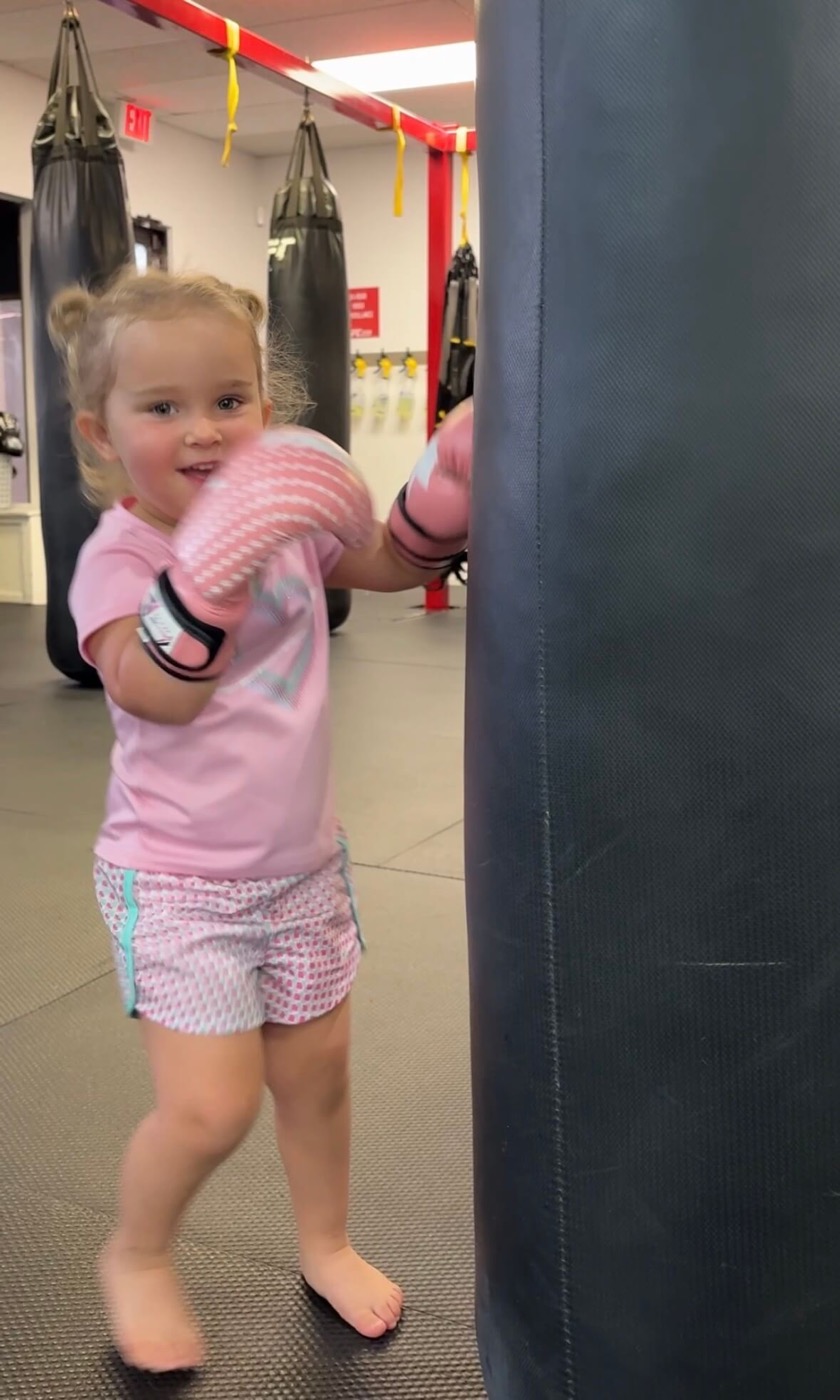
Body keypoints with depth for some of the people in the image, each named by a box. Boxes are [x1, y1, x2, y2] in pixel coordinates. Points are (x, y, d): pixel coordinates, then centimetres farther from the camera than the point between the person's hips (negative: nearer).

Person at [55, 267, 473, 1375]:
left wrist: (448, 481, -4)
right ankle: (135, 1259, 25)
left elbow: (394, 561, 14)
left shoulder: (285, 518, -1)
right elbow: (156, 693, -34)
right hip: (178, 883, -5)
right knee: (211, 1106, -8)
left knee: (316, 1066, 17)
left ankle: (325, 1244, 43)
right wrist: (214, 556, -44)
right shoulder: (116, 557, -18)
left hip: (301, 863, 6)